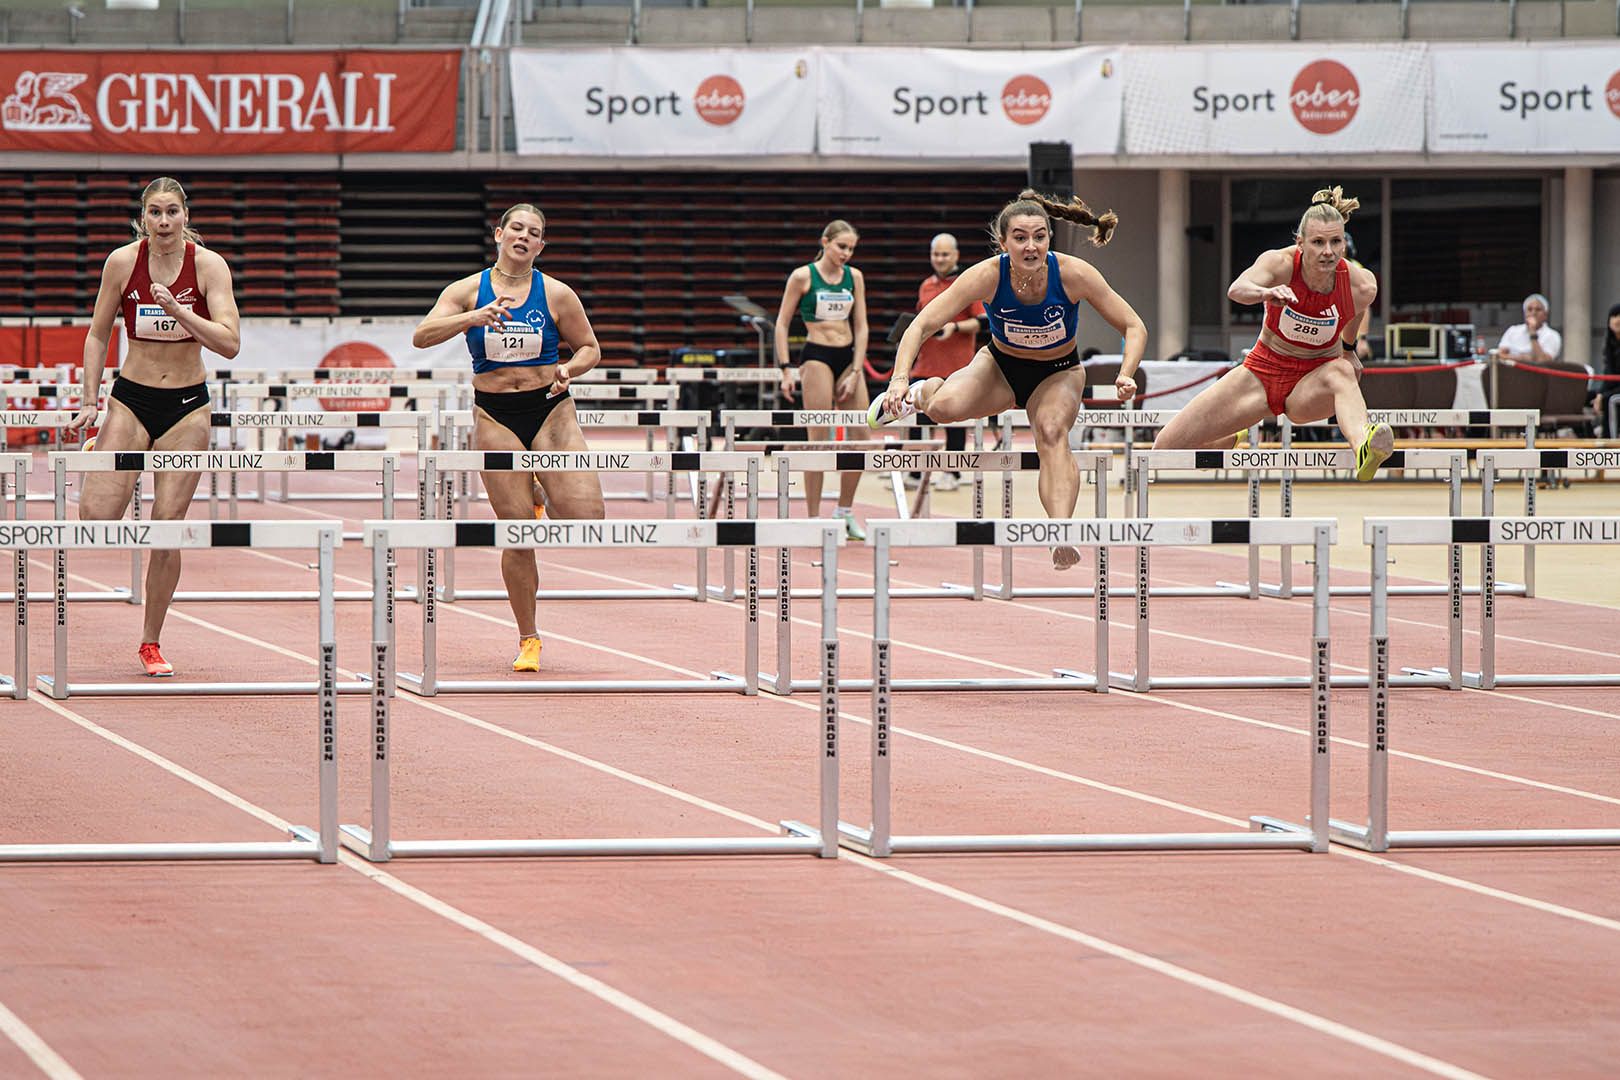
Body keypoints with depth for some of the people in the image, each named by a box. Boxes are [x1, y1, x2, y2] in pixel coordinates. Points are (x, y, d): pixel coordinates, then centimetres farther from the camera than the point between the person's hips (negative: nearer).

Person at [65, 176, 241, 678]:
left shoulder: (208, 264, -9)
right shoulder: (123, 262, -6)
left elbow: (229, 343, -17)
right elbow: (97, 335, 5)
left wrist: (178, 311, -28)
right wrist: (90, 401, 0)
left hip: (188, 406, 0)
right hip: (131, 398, 0)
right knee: (96, 519, -16)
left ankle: (151, 643, 10)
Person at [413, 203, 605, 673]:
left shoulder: (556, 294, 2)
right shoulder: (468, 291, 2)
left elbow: (590, 348, 12)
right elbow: (421, 336, -10)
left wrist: (569, 368, -9)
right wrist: (474, 317, -23)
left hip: (550, 410, 0)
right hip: (495, 416, 0)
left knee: (586, 517, -15)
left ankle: (545, 497, 22)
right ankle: (528, 640, 11)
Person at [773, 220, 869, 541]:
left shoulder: (854, 277, 9)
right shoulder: (803, 277, -4)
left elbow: (860, 327, 9)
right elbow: (781, 323, 0)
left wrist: (855, 372, 0)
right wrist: (786, 369, -8)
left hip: (848, 357, 5)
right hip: (816, 357, -5)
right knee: (819, 440, -8)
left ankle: (845, 511, 16)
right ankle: (814, 517, -2)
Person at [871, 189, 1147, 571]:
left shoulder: (1074, 274, -27)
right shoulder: (987, 276, -27)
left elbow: (1134, 328, -17)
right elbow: (922, 325, -25)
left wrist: (1125, 376, -35)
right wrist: (900, 378, -41)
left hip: (1058, 374, -1)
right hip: (1000, 366, 1)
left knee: (1052, 431, -32)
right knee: (946, 407, -27)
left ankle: (1061, 535, -42)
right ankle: (921, 393, 12)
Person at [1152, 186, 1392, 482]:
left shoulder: (1361, 286, -18)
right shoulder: (1280, 263, -22)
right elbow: (1237, 289, -45)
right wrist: (1266, 293, -67)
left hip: (1312, 384, -1)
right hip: (1262, 372, 1)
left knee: (1342, 372, -39)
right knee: (1167, 448, -3)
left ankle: (1363, 451, -68)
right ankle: (1229, 443, 34)